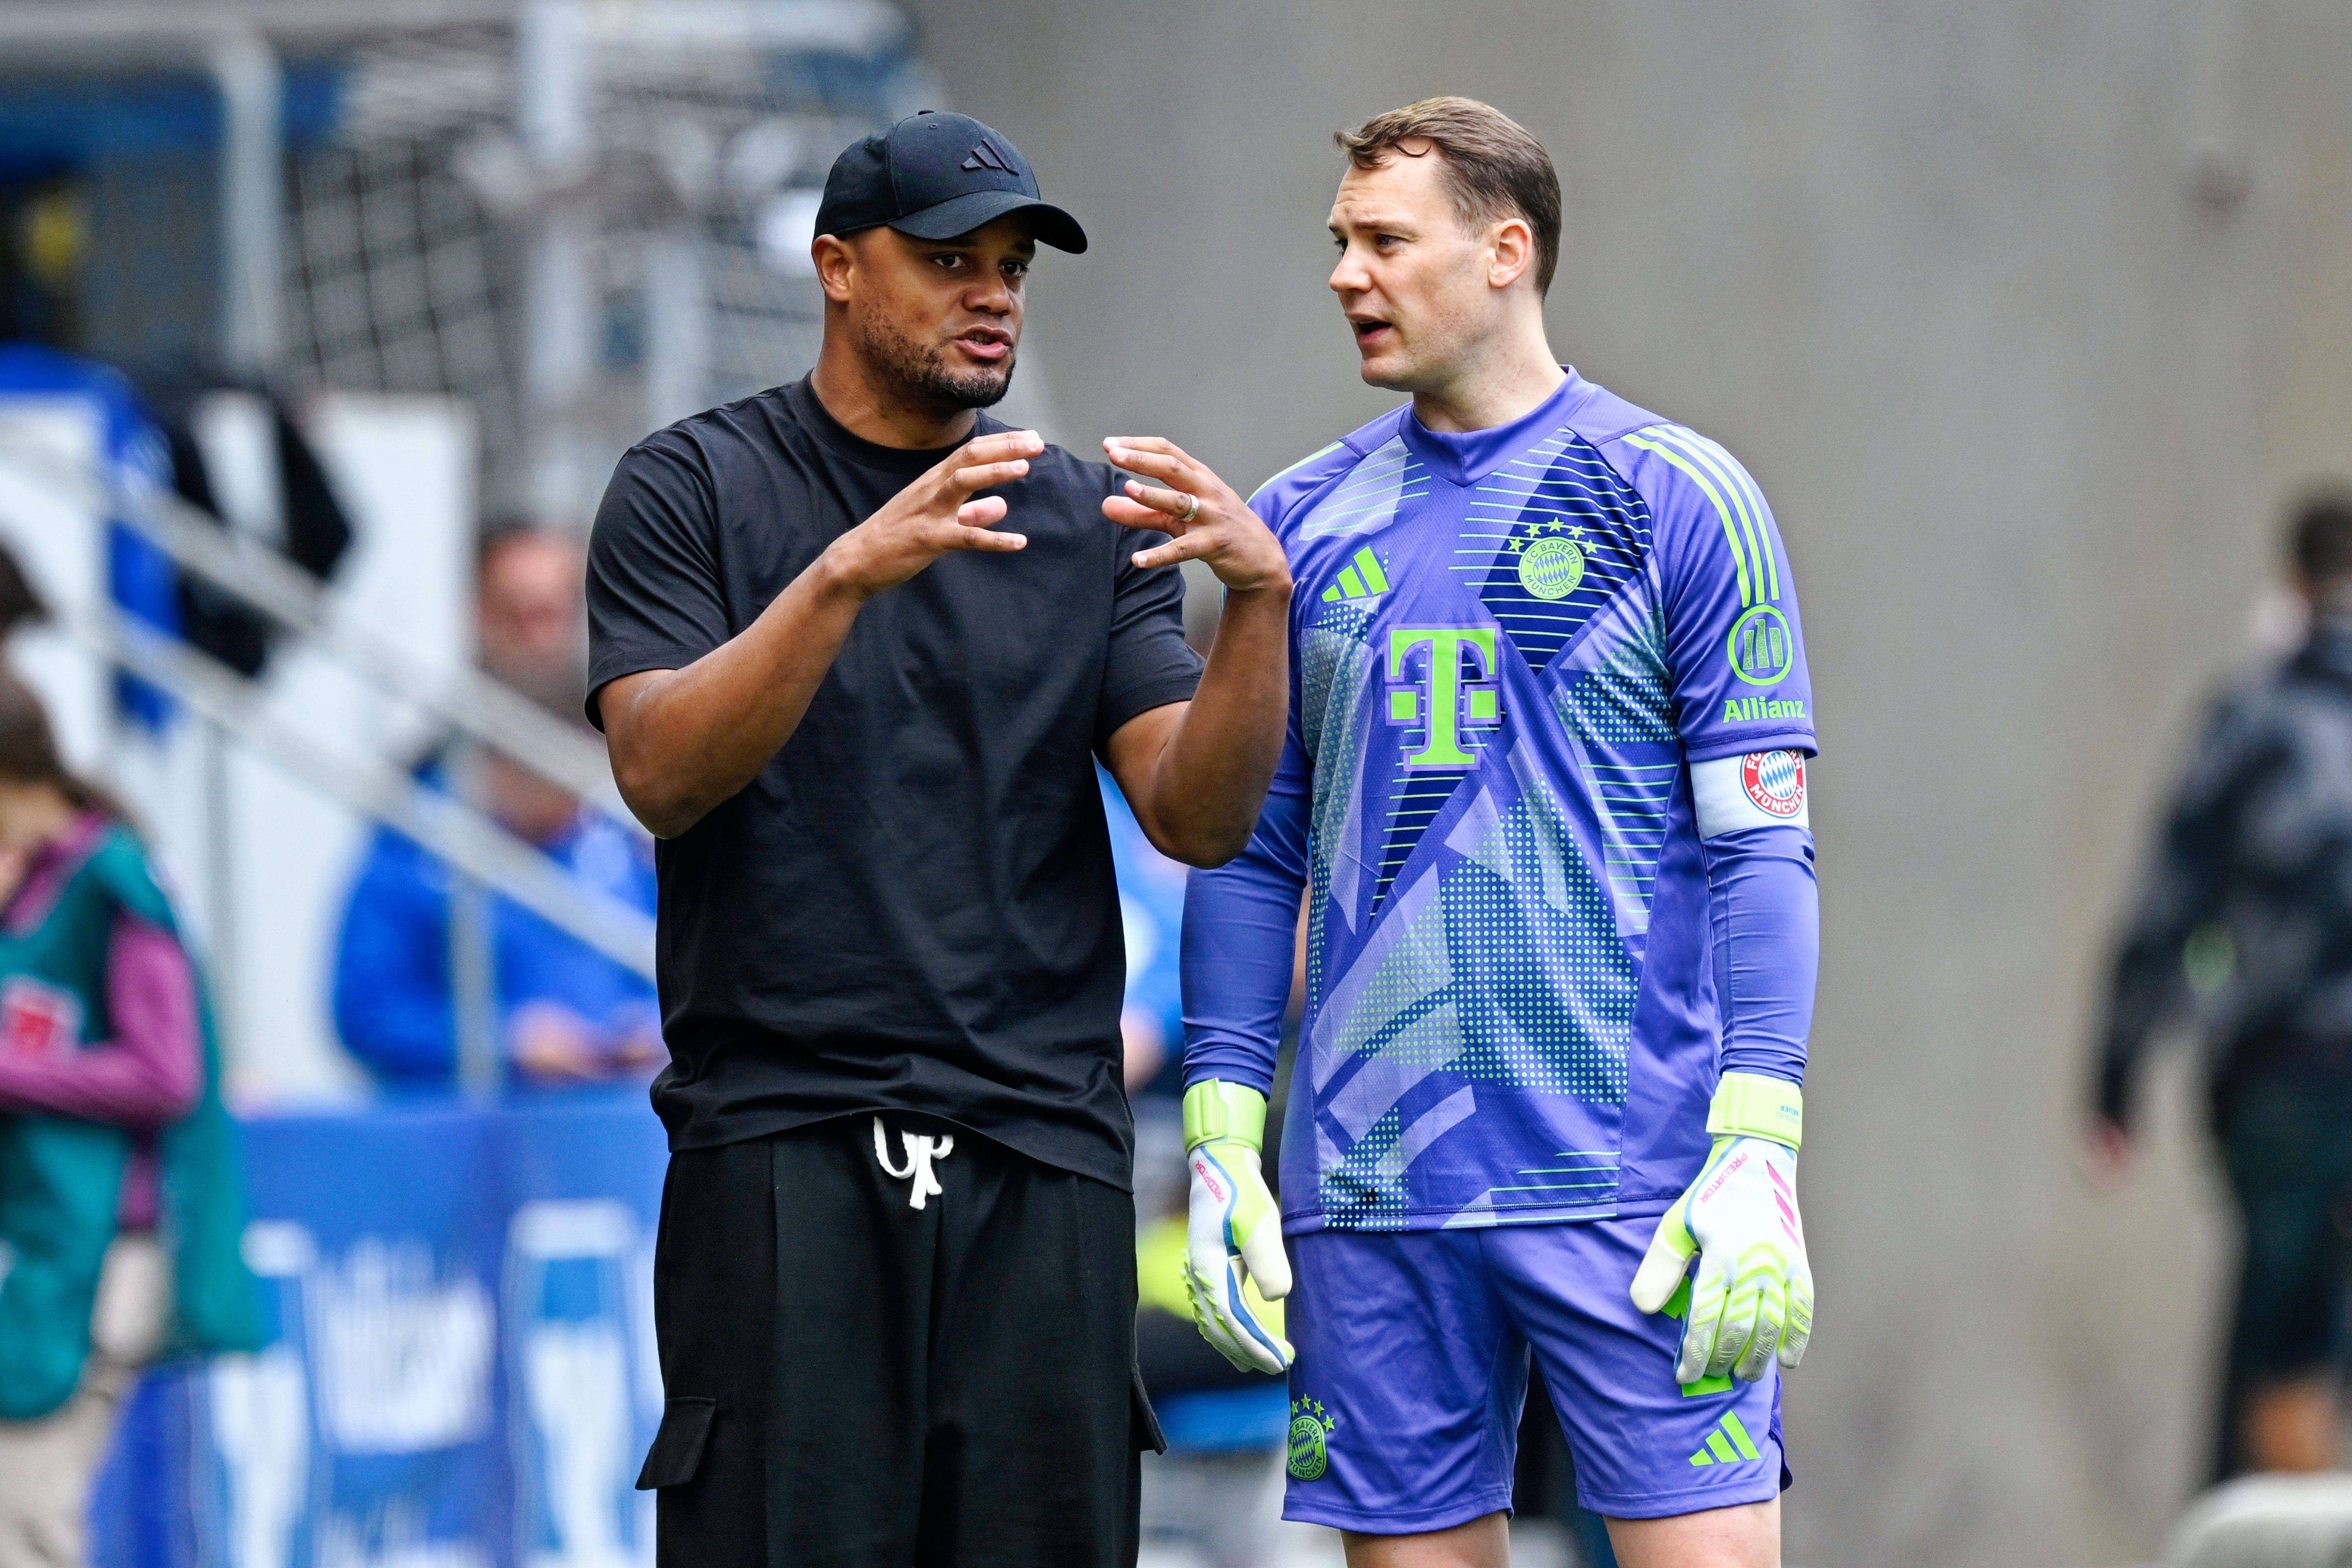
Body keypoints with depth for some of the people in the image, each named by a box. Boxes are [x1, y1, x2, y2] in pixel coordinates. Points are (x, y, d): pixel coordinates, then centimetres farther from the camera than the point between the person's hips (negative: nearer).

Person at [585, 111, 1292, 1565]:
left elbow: (1199, 819, 3)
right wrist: (850, 573, -23)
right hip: (783, 1140, -3)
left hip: (1044, 1161, 3)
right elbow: (663, 775, -10)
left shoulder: (1088, 522, 14)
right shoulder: (691, 489, 5)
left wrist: (1261, 598, -14)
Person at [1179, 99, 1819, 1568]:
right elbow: (1253, 853, 15)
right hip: (1370, 1189, 4)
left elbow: (1762, 846, -3)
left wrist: (1758, 1152, -12)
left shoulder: (1675, 498, 1)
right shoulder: (1304, 522, 12)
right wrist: (1222, 1136, 5)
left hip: (1629, 1173, -4)